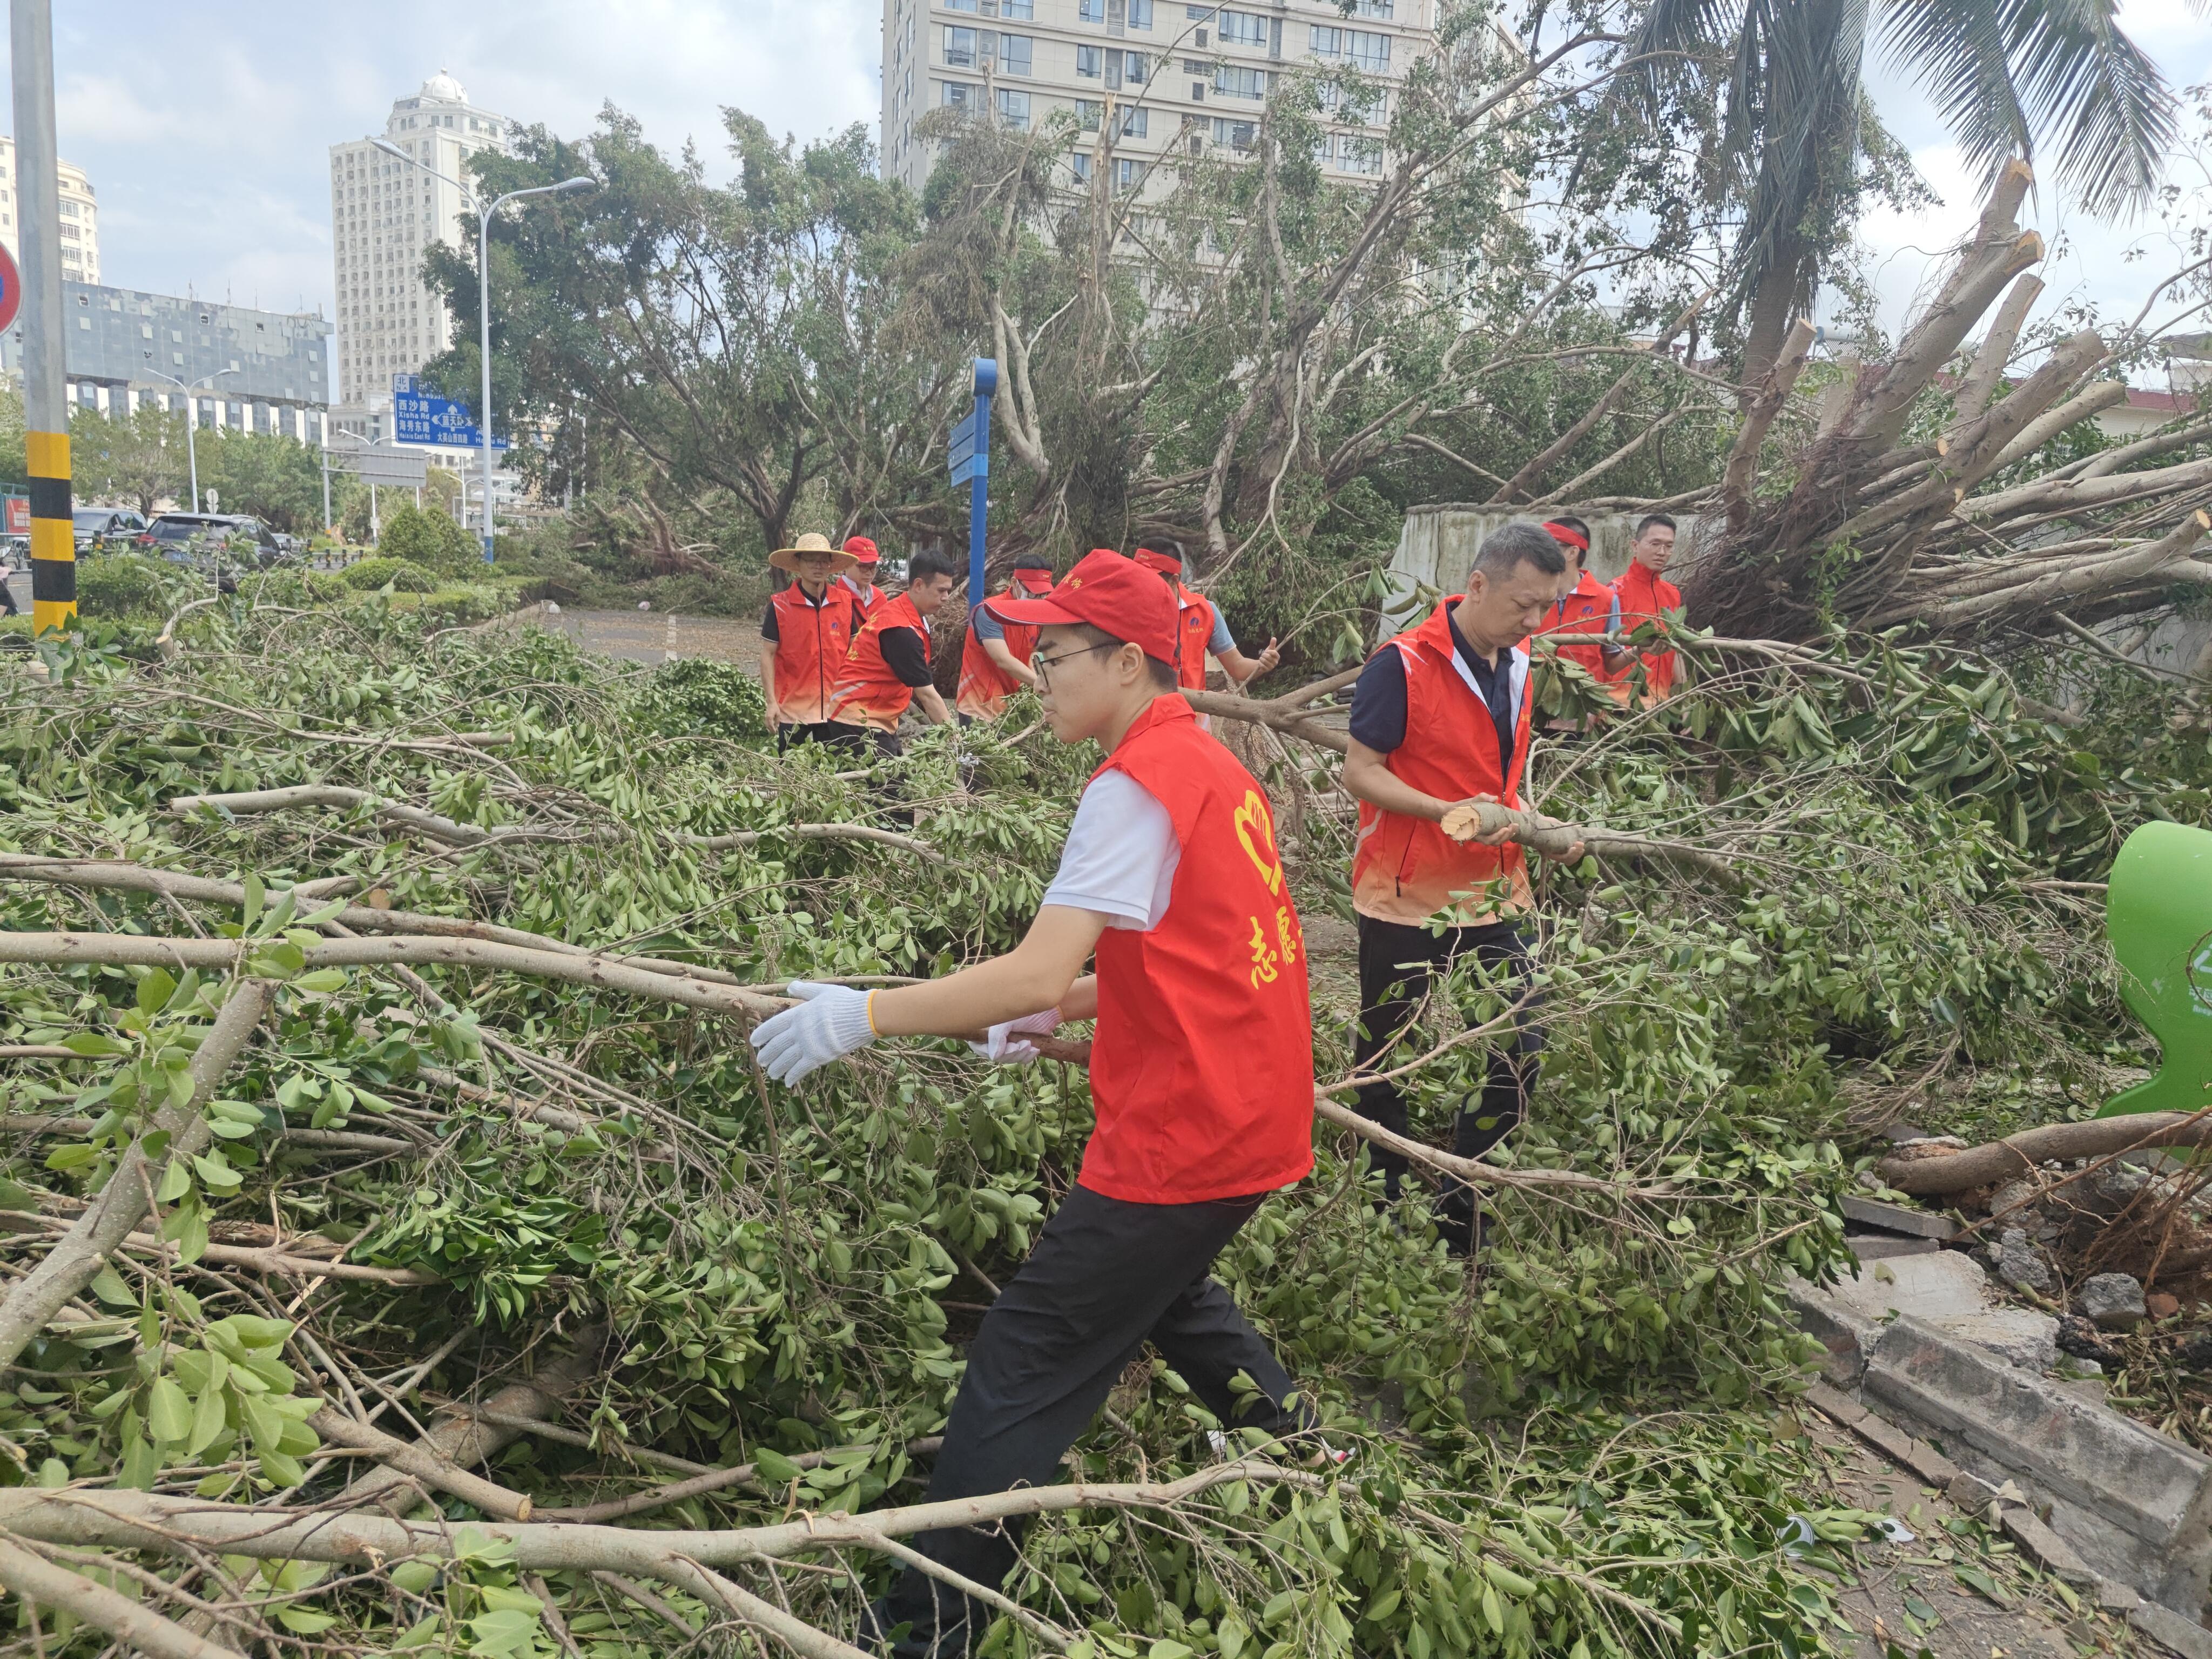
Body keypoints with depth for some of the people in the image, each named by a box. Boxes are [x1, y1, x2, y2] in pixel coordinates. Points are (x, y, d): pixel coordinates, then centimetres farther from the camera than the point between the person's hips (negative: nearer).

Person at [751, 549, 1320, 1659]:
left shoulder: (1134, 785, -17)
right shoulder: (1209, 765, 12)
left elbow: (1035, 972, -27)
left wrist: (862, 1015, -24)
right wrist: (1058, 1015, 11)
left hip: (1182, 1136, -10)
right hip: (1252, 1114, 10)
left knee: (1021, 1372, -1)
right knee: (1164, 1286, 33)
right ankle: (1303, 1451, 48)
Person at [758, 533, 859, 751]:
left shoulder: (845, 602, 3)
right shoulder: (780, 606, -4)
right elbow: (768, 655, -3)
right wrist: (771, 702, -9)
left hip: (835, 707, 2)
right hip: (792, 708, -2)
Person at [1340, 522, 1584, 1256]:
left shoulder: (1516, 669, 9)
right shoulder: (1403, 665, -14)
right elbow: (1360, 771, -14)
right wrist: (1451, 813, -25)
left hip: (1488, 901, 6)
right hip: (1405, 902, -6)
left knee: (1518, 1058, 5)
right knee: (1386, 1065, 9)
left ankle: (1457, 1216, 22)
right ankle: (1382, 1214, 27)